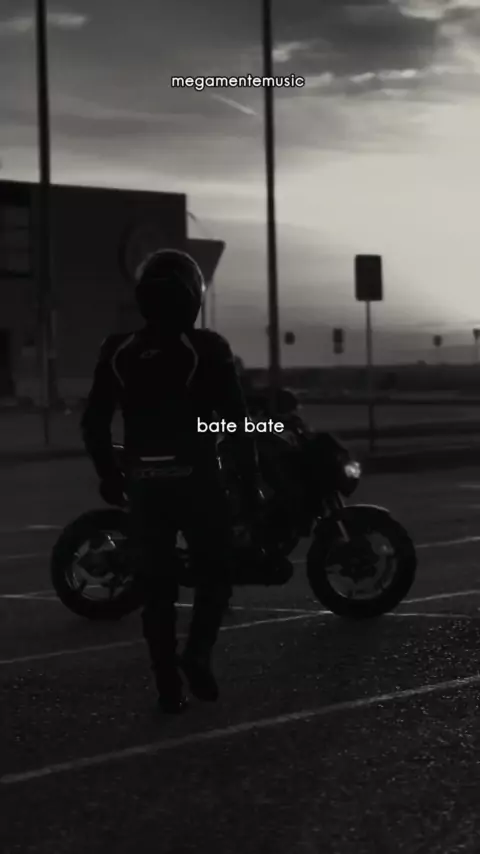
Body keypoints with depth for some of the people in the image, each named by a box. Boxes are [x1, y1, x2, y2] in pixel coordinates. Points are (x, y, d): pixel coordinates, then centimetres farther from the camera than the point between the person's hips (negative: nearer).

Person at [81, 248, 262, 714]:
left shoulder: (118, 352, 2)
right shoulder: (208, 349, -7)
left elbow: (94, 423, 4)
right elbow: (238, 421, -9)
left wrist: (109, 477, 16)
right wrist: (250, 483, -1)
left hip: (143, 483, 3)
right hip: (197, 480, -3)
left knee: (157, 589, 9)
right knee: (214, 575, 13)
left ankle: (168, 686, 6)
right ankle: (197, 654, -8)